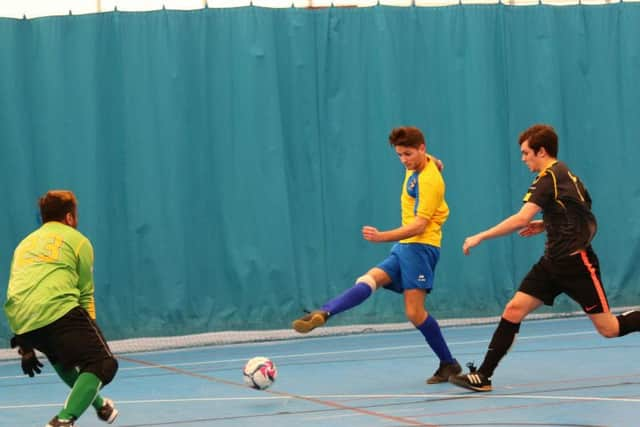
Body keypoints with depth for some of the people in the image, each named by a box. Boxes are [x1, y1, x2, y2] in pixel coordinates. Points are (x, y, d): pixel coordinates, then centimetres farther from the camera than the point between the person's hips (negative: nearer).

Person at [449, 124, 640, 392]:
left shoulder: (549, 177, -15)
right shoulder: (563, 173, 13)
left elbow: (521, 219, -26)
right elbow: (576, 216, 24)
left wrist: (480, 237, -21)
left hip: (576, 262, -9)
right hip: (554, 262, 9)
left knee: (609, 329, -3)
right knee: (514, 309, -4)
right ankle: (483, 376, -7)